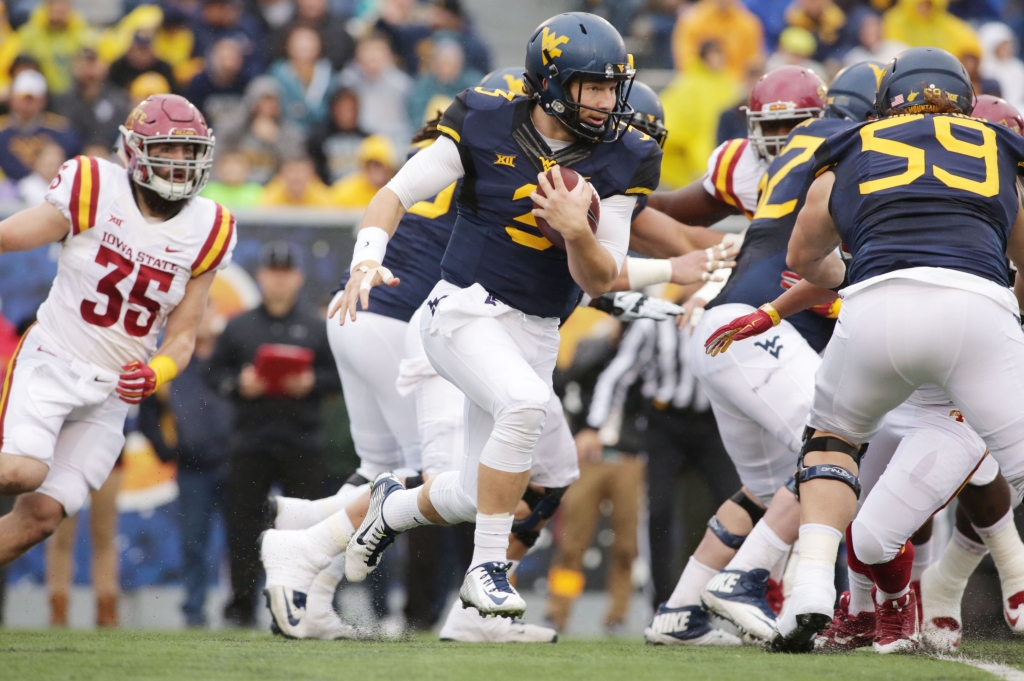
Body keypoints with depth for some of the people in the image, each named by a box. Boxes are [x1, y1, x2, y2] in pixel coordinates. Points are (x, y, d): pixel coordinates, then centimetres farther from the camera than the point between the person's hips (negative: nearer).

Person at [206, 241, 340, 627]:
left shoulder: (316, 329, 9)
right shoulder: (239, 328, 11)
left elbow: (339, 376, 7)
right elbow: (214, 373, 11)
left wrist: (312, 384, -11)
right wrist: (238, 384, -8)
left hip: (302, 444, -1)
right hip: (250, 442, 1)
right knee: (243, 523, -1)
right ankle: (241, 603, 5)